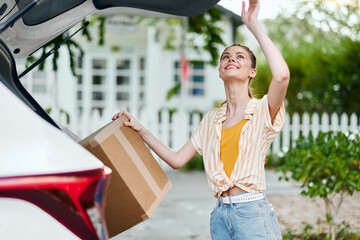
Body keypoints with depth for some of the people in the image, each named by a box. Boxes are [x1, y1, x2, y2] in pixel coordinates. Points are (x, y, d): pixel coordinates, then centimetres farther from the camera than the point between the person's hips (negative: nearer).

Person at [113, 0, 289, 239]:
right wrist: (140, 129, 10)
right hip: (220, 214, 5)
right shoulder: (212, 119, 15)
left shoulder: (263, 111, -2)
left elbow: (282, 75, -24)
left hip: (253, 213, -5)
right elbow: (177, 159, 15)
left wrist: (253, 24, -17)